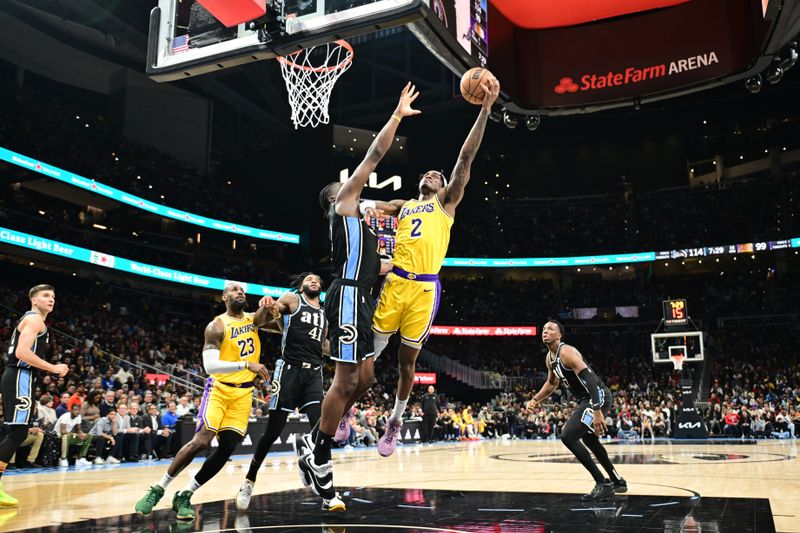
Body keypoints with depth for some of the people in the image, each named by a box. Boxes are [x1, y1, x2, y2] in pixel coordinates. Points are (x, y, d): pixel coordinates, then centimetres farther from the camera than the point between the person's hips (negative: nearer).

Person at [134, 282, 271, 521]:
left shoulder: (253, 319, 8)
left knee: (227, 448, -4)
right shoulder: (217, 326, -9)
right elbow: (210, 365, -21)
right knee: (201, 441, -16)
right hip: (220, 388, -4)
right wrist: (246, 365, -30)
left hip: (243, 393, 5)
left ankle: (184, 496, 7)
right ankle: (158, 489, 1)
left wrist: (268, 304, -38)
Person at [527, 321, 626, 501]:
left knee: (568, 436, -18)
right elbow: (552, 383, 29)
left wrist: (597, 411, -36)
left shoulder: (566, 352, -20)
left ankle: (603, 484, -12)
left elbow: (589, 378, -29)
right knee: (588, 438, 26)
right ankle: (617, 481, 42)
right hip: (587, 399, 11)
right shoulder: (549, 358, 10)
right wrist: (535, 400, 17)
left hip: (597, 397, -11)